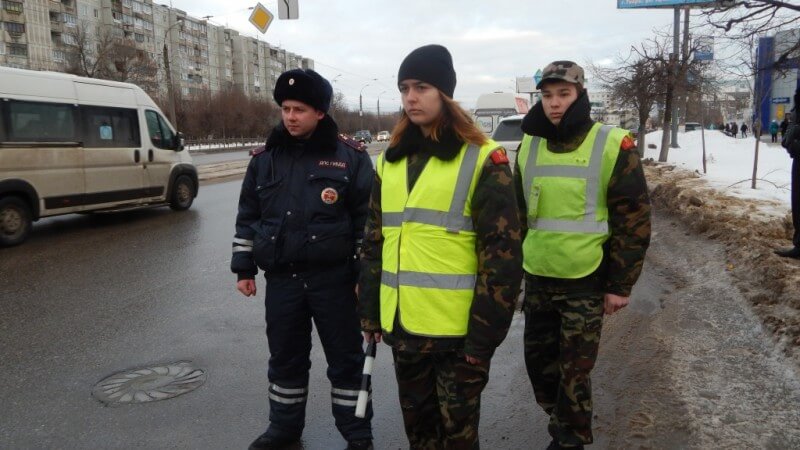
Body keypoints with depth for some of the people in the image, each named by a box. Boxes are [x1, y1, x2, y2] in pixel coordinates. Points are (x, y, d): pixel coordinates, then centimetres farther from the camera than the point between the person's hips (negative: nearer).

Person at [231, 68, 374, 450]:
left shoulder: (350, 157, -6)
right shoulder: (264, 158, 6)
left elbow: (368, 220, -5)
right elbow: (247, 217, 12)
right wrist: (244, 268, 10)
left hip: (334, 279, -3)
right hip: (281, 279, 4)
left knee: (345, 359, 9)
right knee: (285, 358, 16)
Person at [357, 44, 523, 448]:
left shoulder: (482, 160, -9)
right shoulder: (391, 160, 9)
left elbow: (502, 255, -11)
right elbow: (374, 243, 13)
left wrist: (484, 337, -13)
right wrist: (369, 312, 11)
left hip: (456, 328, -5)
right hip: (403, 326, 5)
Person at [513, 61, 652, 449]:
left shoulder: (613, 146, -10)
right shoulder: (529, 146, 4)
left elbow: (634, 222, -8)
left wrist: (620, 285, -9)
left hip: (586, 282, -5)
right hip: (537, 279, 5)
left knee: (574, 370, 4)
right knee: (538, 359, 16)